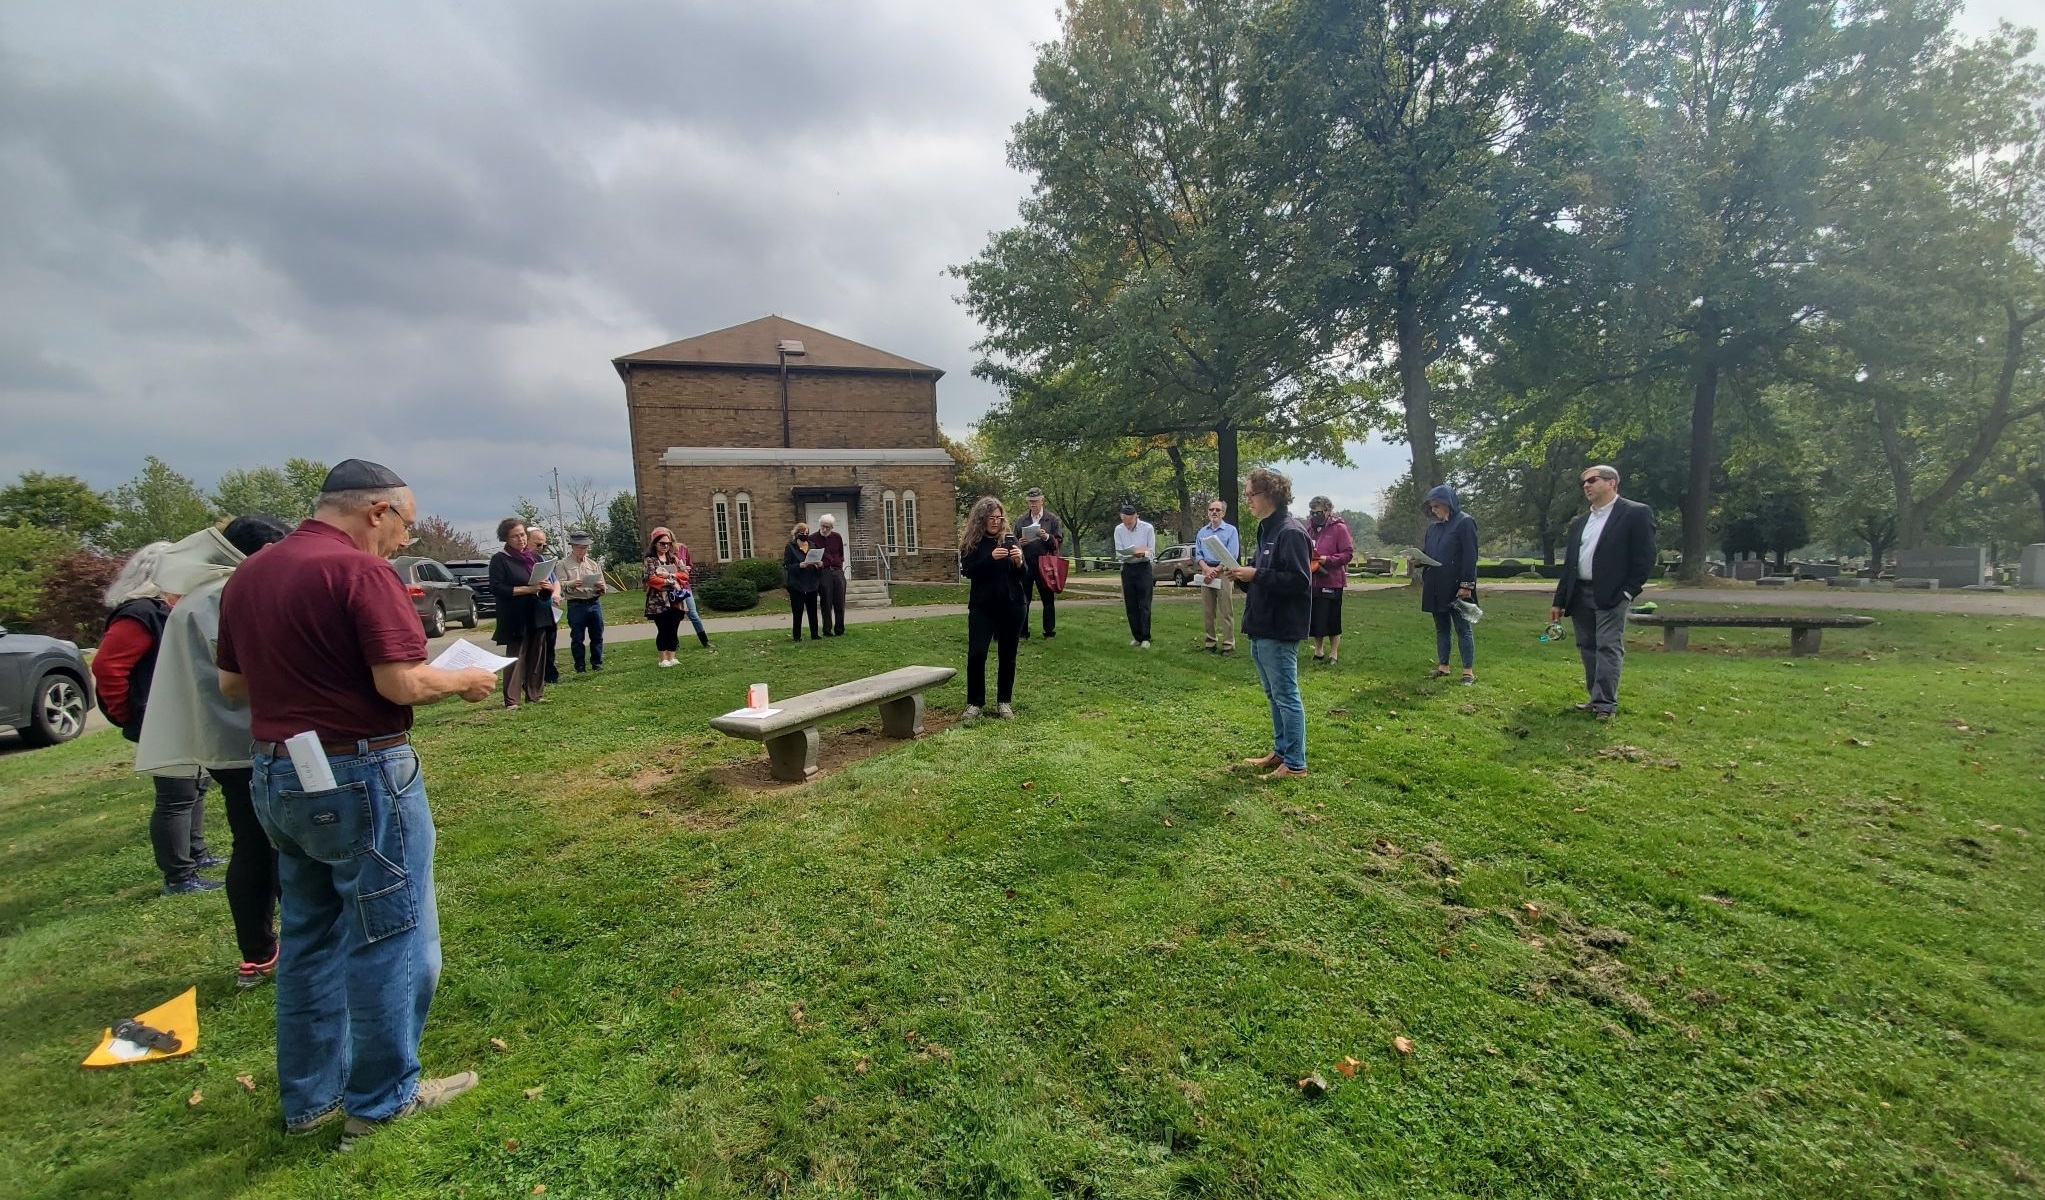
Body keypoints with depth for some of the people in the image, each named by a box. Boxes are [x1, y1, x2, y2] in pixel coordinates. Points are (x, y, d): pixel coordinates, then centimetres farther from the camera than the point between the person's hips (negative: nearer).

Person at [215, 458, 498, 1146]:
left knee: (309, 936, 20)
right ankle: (381, 1100, 20)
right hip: (359, 777, -9)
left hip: (274, 776, 9)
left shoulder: (247, 576, 9)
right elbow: (403, 683, -23)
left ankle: (309, 1096, 32)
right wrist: (465, 681, -6)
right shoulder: (359, 570, -17)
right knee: (390, 939, 6)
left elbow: (231, 683, 16)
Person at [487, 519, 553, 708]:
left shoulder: (533, 558, 15)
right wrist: (528, 589, -20)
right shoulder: (500, 559, -3)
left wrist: (547, 587, -4)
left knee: (537, 656, 7)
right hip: (516, 618, -6)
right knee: (515, 657, -8)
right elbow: (496, 588, -12)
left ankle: (535, 693, 15)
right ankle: (511, 699, -6)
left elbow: (546, 583, 21)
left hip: (536, 616, 6)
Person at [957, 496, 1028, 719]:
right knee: (976, 654, -6)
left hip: (1011, 606, 1)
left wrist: (1019, 561, -19)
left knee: (1007, 655, 6)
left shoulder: (1011, 540, 4)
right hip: (982, 606, -1)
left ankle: (1004, 702, 17)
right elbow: (966, 571, -12)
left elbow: (1024, 573, 3)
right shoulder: (971, 542, 1)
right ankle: (975, 702, 6)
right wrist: (990, 558, -24)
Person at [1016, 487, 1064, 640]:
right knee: (1023, 601, 3)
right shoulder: (1022, 521, 11)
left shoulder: (1053, 519, 4)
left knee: (1048, 600, 5)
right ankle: (1023, 633, 11)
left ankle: (1049, 633, 14)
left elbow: (1059, 542, 1)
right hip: (1025, 565, 2)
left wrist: (1047, 537, -17)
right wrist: (1019, 543, -5)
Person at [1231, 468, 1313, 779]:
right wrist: (1244, 575, 4)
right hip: (1261, 627, 10)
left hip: (1280, 631, -10)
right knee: (1274, 695, 18)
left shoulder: (1291, 532, -15)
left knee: (1286, 696, 0)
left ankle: (1295, 763, 10)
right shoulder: (1266, 531, 15)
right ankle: (1280, 752, 30)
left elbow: (1299, 581, -22)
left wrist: (1256, 575, -21)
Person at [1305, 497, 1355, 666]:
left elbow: (1348, 553, -9)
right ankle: (1318, 652, 25)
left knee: (1331, 620, 0)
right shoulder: (1310, 528, 11)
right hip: (1311, 581, 5)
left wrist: (1328, 560, -21)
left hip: (1331, 581, -5)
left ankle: (1334, 654, 13)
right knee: (1313, 619, 11)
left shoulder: (1339, 528, -5)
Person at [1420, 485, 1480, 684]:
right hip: (1436, 587, 7)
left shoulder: (1465, 522, -8)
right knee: (1441, 627, 12)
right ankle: (1443, 666, 20)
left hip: (1456, 587, -7)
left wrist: (1466, 585, -18)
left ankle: (1469, 671, 6)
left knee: (1462, 628, -1)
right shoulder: (1434, 526, 14)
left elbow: (1470, 556, -14)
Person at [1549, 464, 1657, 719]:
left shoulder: (1636, 513, -2)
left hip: (1611, 595, -6)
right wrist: (1559, 601, 13)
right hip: (1579, 595, 6)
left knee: (1608, 648, -8)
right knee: (1588, 648, 9)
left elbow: (1645, 558, -6)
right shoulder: (1579, 522, 16)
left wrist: (1628, 592, -10)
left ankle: (1605, 704, -6)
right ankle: (1596, 697, 17)